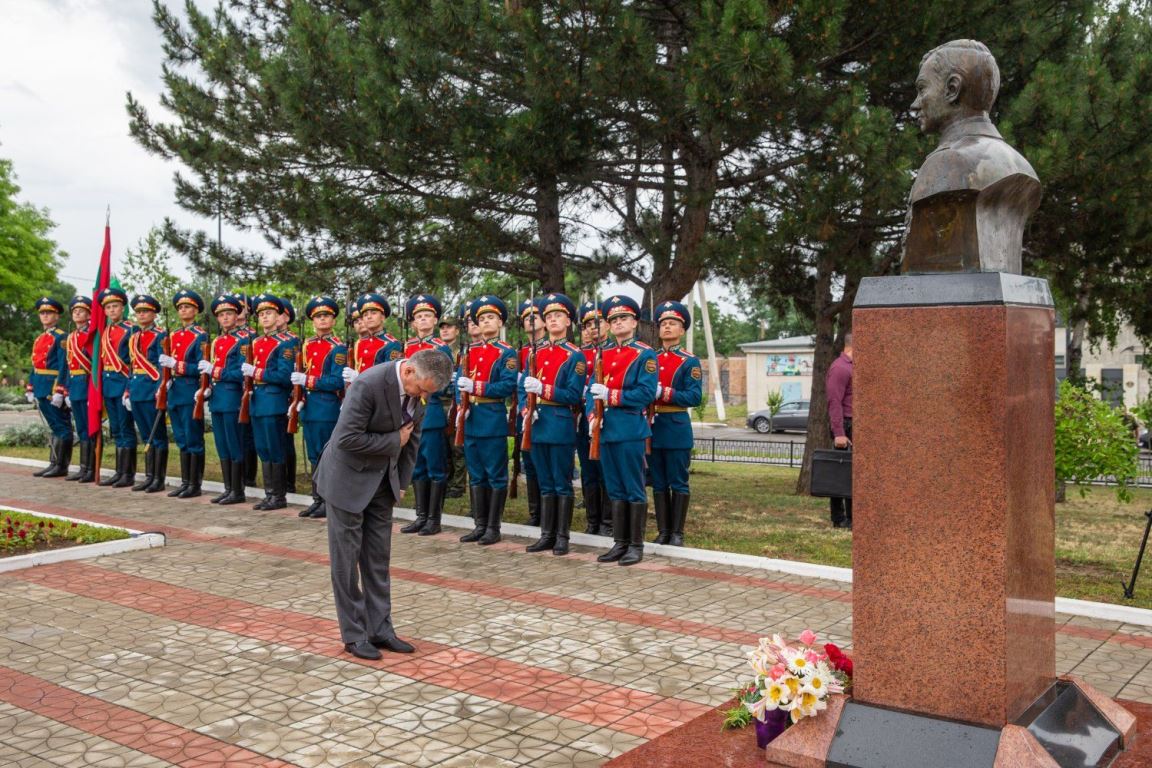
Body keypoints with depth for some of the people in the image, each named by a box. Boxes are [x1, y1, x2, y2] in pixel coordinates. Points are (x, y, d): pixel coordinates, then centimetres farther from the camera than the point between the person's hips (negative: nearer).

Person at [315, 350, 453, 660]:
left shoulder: (418, 388, -6)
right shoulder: (369, 384, -29)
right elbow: (347, 438, -29)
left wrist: (402, 482, 6)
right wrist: (394, 441, -21)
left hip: (383, 480, 7)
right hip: (349, 478, -6)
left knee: (378, 558, 10)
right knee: (346, 559, 3)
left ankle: (380, 629, 19)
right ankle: (354, 634, 13)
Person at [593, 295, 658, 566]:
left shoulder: (645, 354, -4)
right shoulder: (603, 353, 15)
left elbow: (646, 394, -13)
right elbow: (593, 388, 14)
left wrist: (610, 395, -17)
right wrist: (593, 413, -4)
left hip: (631, 430, -6)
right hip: (606, 429, 6)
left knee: (634, 490, 0)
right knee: (615, 490, 11)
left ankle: (636, 546, 7)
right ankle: (620, 543, 18)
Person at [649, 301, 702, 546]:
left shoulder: (690, 362, -2)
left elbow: (695, 397, -10)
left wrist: (662, 392, -19)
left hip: (677, 429, -4)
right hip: (652, 428, 4)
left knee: (678, 483, 1)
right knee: (658, 484, 8)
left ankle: (677, 533, 8)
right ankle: (663, 532, 15)